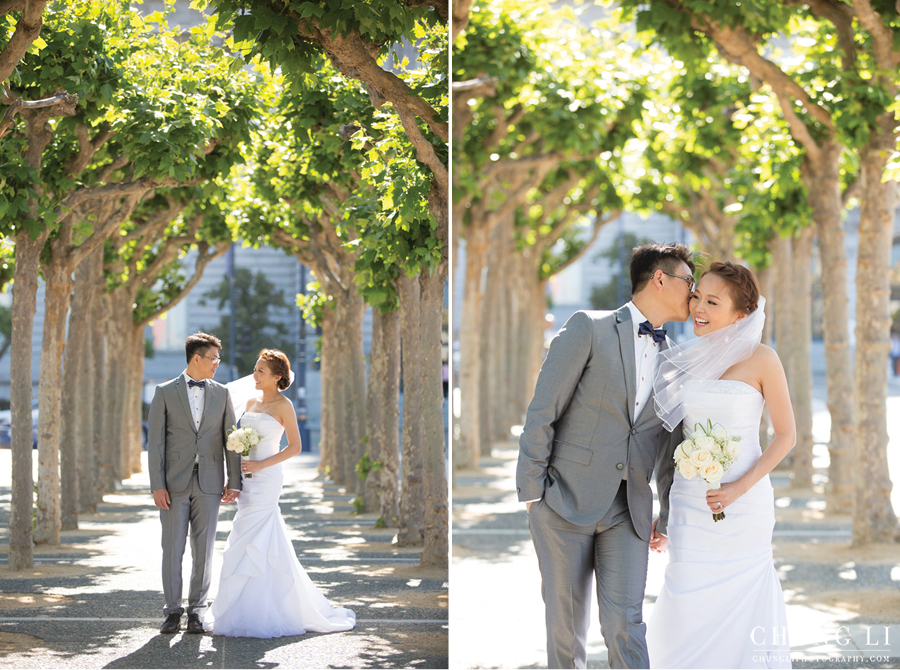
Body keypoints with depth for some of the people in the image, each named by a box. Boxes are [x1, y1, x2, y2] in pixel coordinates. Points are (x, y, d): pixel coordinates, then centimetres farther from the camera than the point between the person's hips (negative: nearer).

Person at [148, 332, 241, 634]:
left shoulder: (221, 394, 9)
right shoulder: (165, 392, 1)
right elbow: (155, 441, -2)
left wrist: (234, 482, 1)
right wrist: (157, 485, -9)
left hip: (209, 484, 2)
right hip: (175, 484, -2)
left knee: (203, 550, 3)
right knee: (172, 549, 0)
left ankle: (196, 610, 12)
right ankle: (173, 610, 10)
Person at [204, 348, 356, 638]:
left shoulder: (283, 405, -6)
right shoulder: (251, 401, 14)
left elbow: (295, 447, -9)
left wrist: (259, 465, -15)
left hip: (266, 478, -7)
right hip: (247, 480, 7)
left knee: (249, 545, -9)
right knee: (267, 545, 10)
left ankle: (249, 614, -4)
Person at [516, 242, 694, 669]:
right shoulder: (589, 328, -3)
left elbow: (669, 444, 20)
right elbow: (542, 412, -6)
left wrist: (670, 515, 15)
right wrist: (532, 491, -9)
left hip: (628, 511, 4)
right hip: (566, 502, -4)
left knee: (624, 623, -6)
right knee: (565, 623, 4)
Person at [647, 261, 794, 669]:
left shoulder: (760, 360, -7)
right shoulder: (686, 360, 6)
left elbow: (785, 436, -5)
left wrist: (740, 487, -16)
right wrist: (662, 511, 16)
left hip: (744, 503, -4)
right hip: (690, 502, 4)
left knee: (738, 604, 2)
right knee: (687, 604, 0)